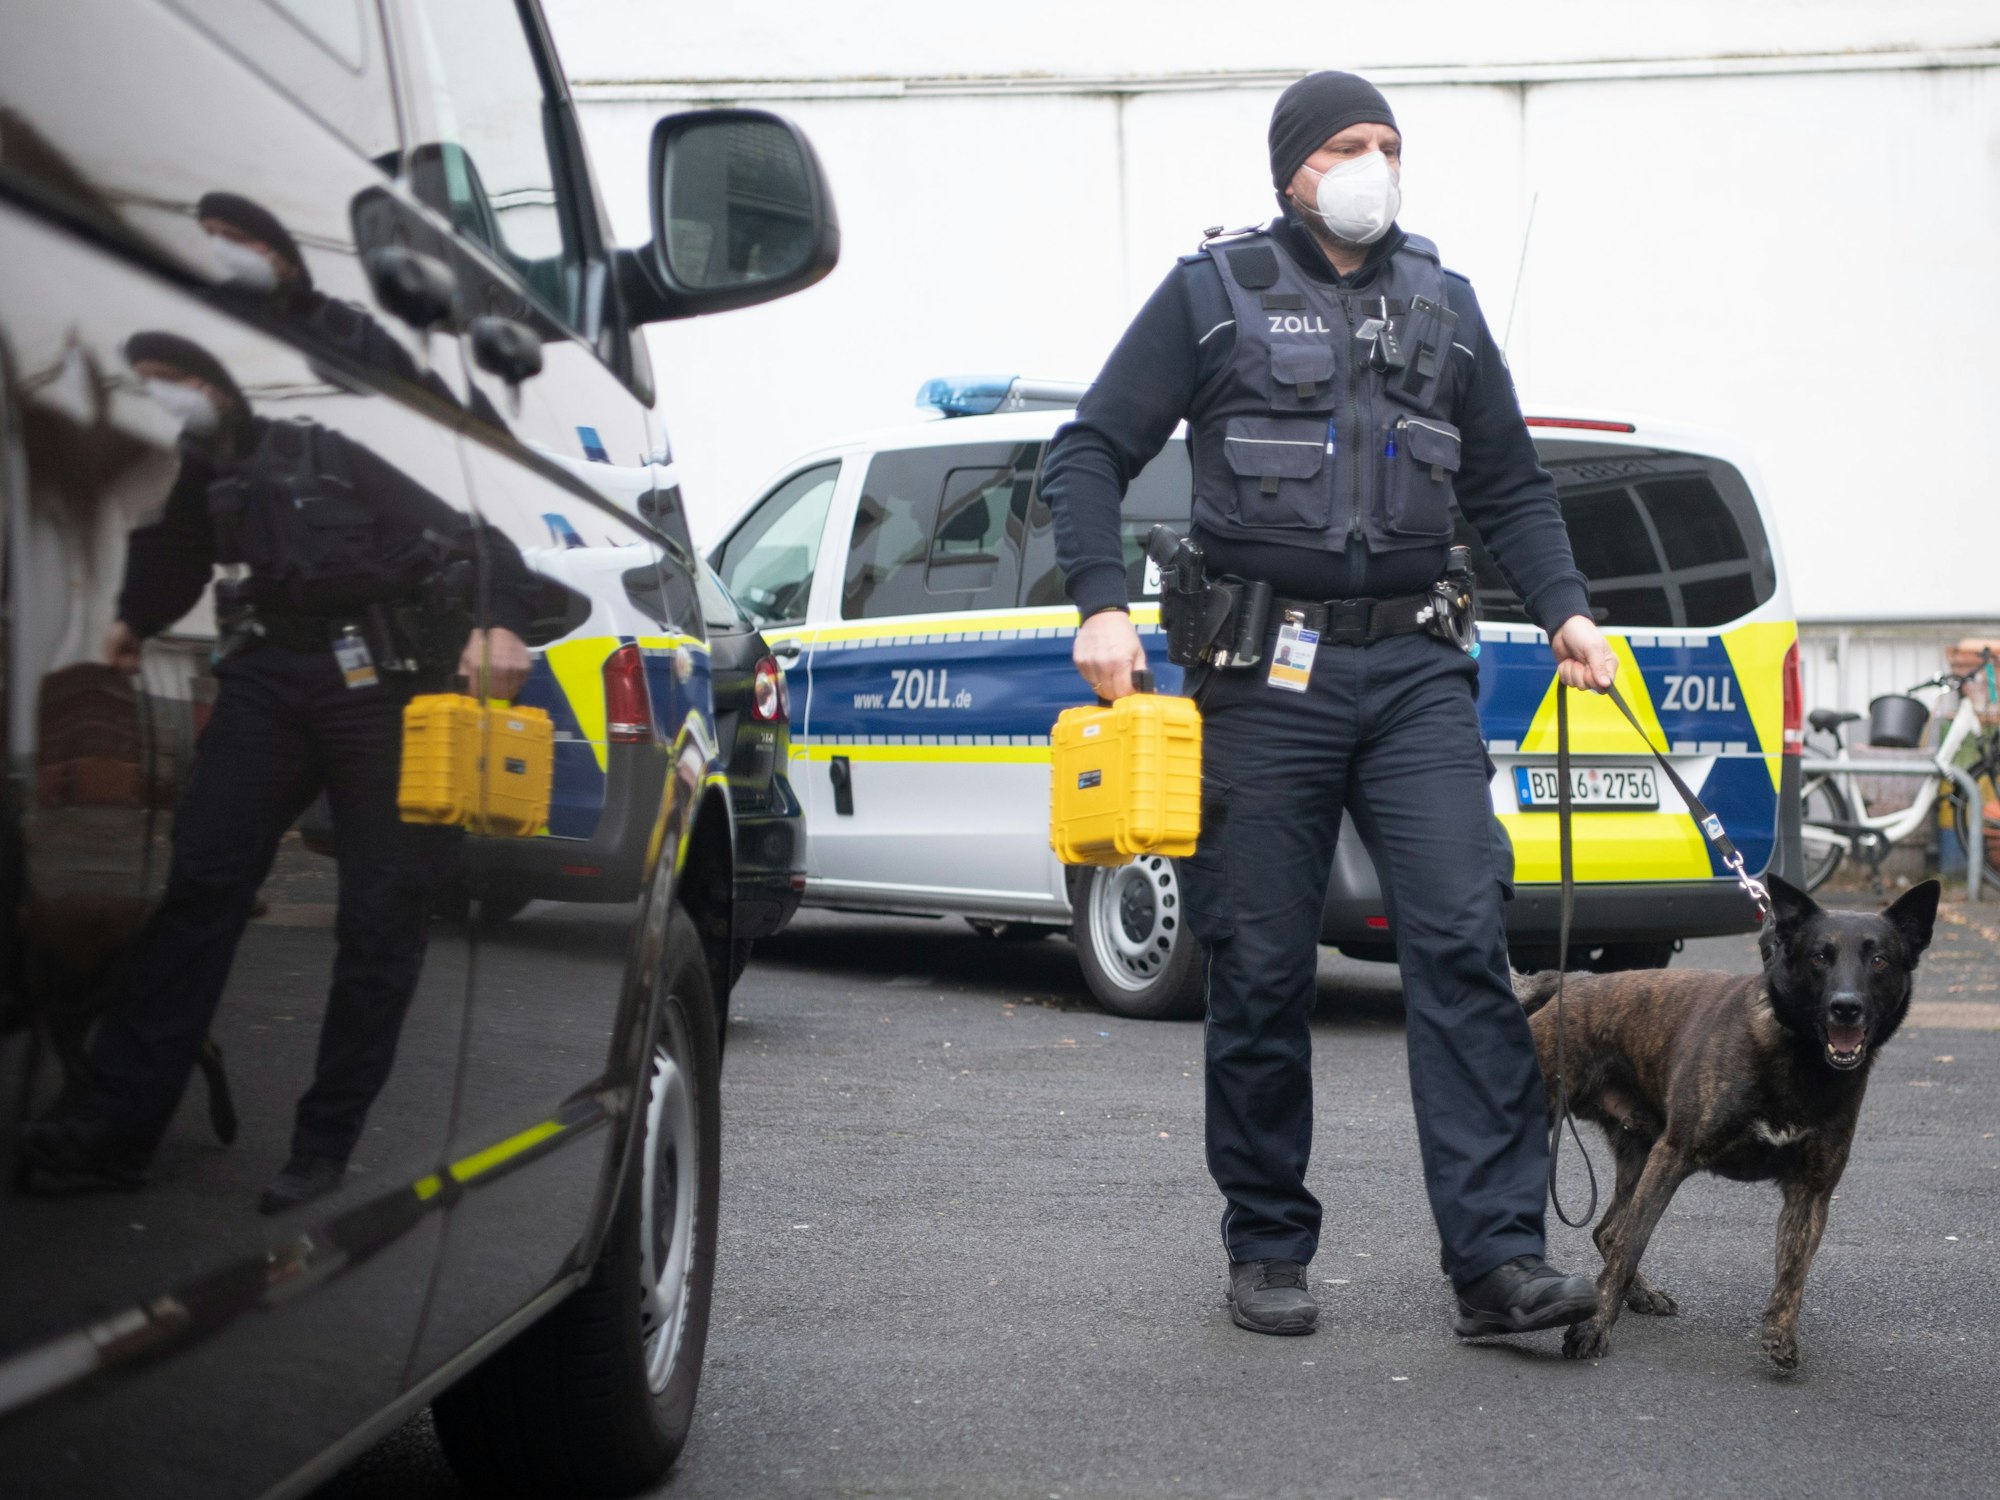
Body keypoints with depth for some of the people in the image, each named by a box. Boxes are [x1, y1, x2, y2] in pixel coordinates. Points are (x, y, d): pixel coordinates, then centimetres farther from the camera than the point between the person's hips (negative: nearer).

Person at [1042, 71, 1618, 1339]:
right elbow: (1090, 454, 2)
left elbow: (1511, 486, 20)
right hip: (1264, 678, -2)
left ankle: (1501, 1258, -10)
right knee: (1263, 974, 3)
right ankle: (1268, 1254, 17)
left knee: (1464, 943, -9)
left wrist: (1564, 608, 4)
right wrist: (1103, 605, -13)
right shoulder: (1214, 294, 4)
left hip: (1415, 672, 3)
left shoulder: (1442, 303, 15)